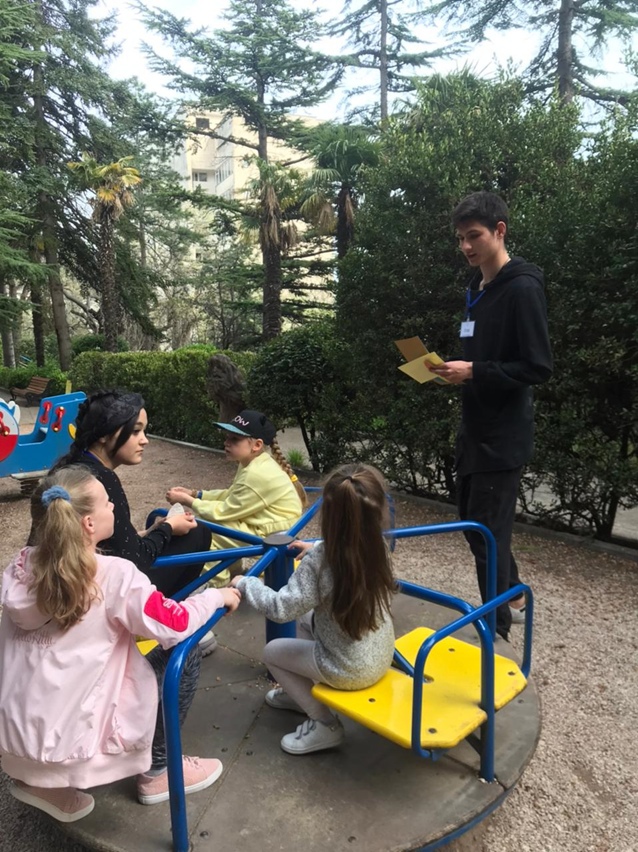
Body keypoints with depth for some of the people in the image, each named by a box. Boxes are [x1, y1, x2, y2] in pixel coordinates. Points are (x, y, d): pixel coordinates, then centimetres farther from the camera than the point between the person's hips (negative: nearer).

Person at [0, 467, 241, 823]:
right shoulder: (114, 574, -21)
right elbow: (175, 625, -18)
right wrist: (217, 596, 0)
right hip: (70, 732, -6)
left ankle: (46, 781, 21)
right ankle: (157, 773, 18)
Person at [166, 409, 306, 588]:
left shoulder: (258, 474, -26)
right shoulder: (254, 463, 4)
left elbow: (225, 511, -19)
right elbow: (230, 495, 13)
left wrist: (187, 501, -8)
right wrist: (194, 493, 3)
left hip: (273, 537, -10)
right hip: (263, 525, 10)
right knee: (203, 518, 14)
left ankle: (218, 584, 7)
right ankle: (231, 573, 24)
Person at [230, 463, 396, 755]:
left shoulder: (319, 561, -29)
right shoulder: (379, 548, -10)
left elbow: (281, 609, -26)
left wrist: (245, 584, -11)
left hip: (350, 669, -7)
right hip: (381, 657, 7)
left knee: (272, 651, 14)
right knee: (306, 618, 25)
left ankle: (324, 724, 15)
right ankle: (300, 692, 39)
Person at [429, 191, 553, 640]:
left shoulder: (523, 288, -14)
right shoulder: (477, 287, 12)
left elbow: (538, 367, -18)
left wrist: (473, 372, -21)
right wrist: (453, 369, 5)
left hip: (503, 435, -9)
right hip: (475, 427, 9)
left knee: (488, 532, 0)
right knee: (473, 521, 18)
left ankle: (496, 630, 19)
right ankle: (513, 597, 40)